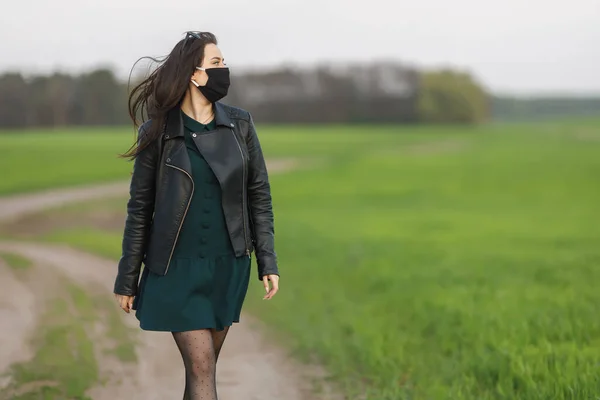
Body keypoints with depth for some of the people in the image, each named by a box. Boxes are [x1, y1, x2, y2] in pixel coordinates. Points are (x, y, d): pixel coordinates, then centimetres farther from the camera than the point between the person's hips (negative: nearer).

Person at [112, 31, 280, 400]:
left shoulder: (240, 124, 1)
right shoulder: (158, 133, -7)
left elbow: (259, 194, 6)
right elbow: (139, 208, -2)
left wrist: (268, 262, 1)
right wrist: (127, 280, 0)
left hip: (228, 268, 3)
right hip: (177, 269, -3)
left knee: (203, 365, 10)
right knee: (202, 370, -7)